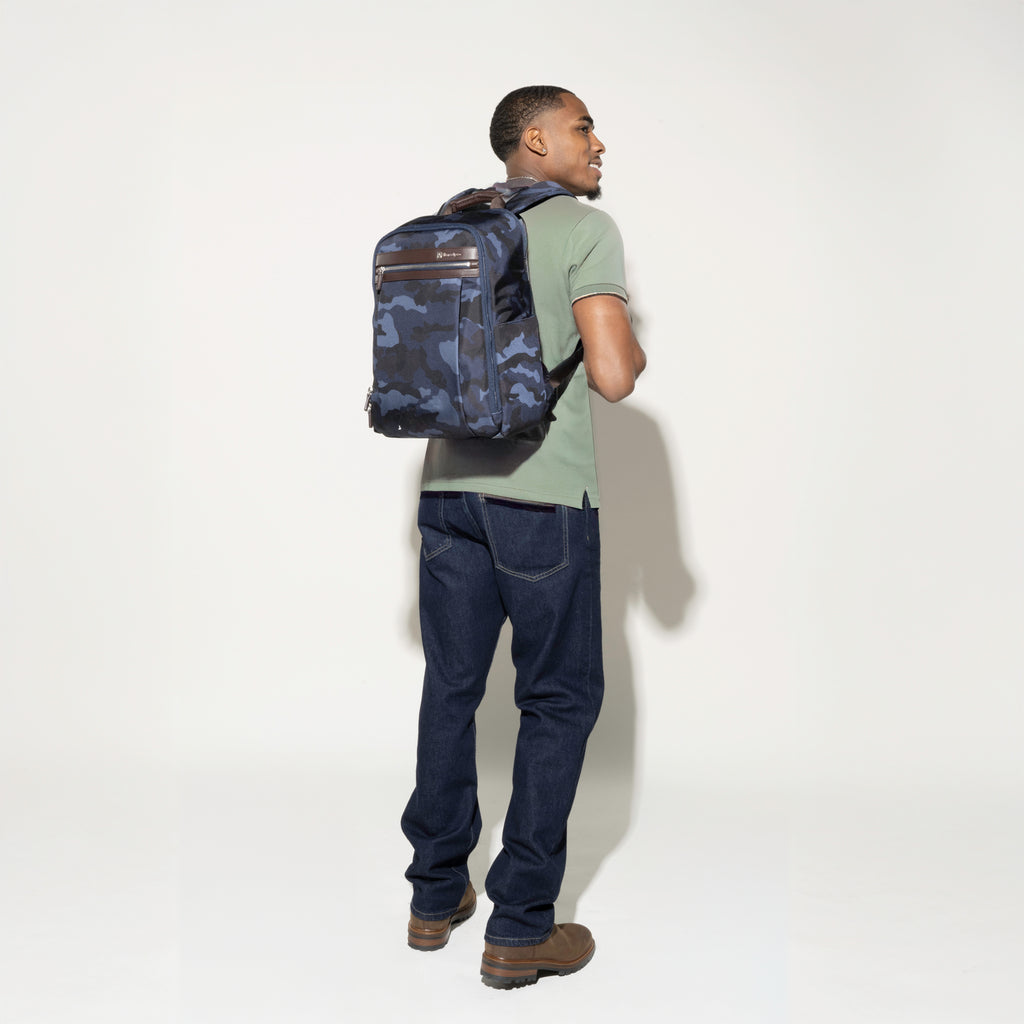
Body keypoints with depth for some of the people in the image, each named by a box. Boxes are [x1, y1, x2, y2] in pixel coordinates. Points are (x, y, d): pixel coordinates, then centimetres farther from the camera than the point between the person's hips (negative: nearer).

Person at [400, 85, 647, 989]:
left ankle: (436, 897, 25)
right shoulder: (585, 230, -6)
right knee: (559, 698, 4)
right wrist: (636, 350, 7)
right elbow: (612, 376, -15)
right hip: (543, 493, -6)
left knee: (452, 688, 15)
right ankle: (520, 929, 6)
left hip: (449, 486, 6)